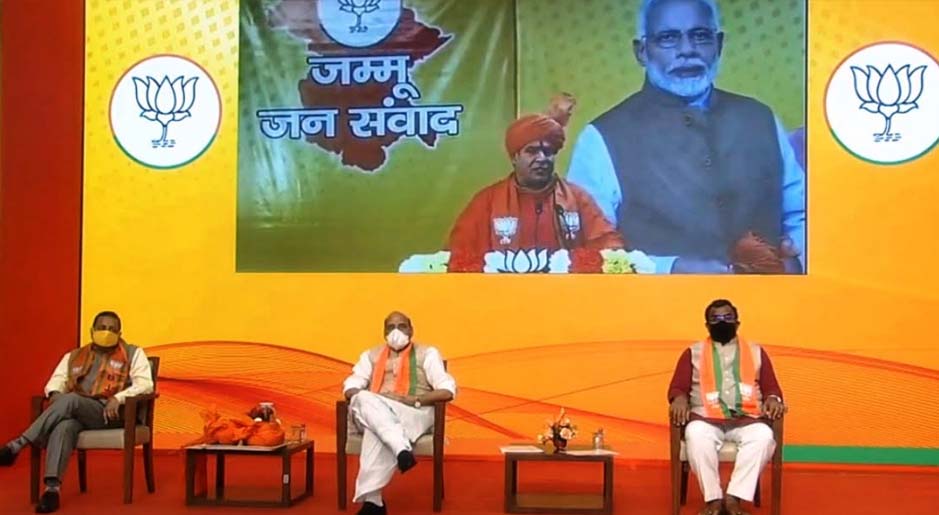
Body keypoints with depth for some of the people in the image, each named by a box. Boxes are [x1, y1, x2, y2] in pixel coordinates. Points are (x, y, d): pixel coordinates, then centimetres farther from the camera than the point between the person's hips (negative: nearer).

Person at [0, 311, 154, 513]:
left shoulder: (132, 354, 10)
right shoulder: (74, 356, 24)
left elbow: (145, 384, -2)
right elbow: (56, 380, 15)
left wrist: (118, 398, -19)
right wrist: (55, 393, -10)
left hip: (109, 413, -3)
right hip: (76, 413, 3)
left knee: (70, 400, -33)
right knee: (63, 427, -35)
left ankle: (17, 444, -30)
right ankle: (52, 488, -44)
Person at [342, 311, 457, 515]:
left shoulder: (427, 353, 14)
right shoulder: (371, 355, 25)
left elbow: (447, 390, 1)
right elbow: (350, 387, 12)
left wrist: (413, 400, -12)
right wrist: (370, 400, -11)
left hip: (414, 414, -3)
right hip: (372, 414, 3)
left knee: (377, 433, -38)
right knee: (364, 400, -35)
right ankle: (401, 448, -49)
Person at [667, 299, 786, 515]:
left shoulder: (756, 352, 22)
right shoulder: (693, 352, 18)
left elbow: (771, 387, 17)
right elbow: (678, 387, 11)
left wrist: (773, 399, -8)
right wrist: (681, 399, -13)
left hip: (747, 419, 1)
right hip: (706, 419, -1)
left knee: (763, 436, -34)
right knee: (696, 434, -37)